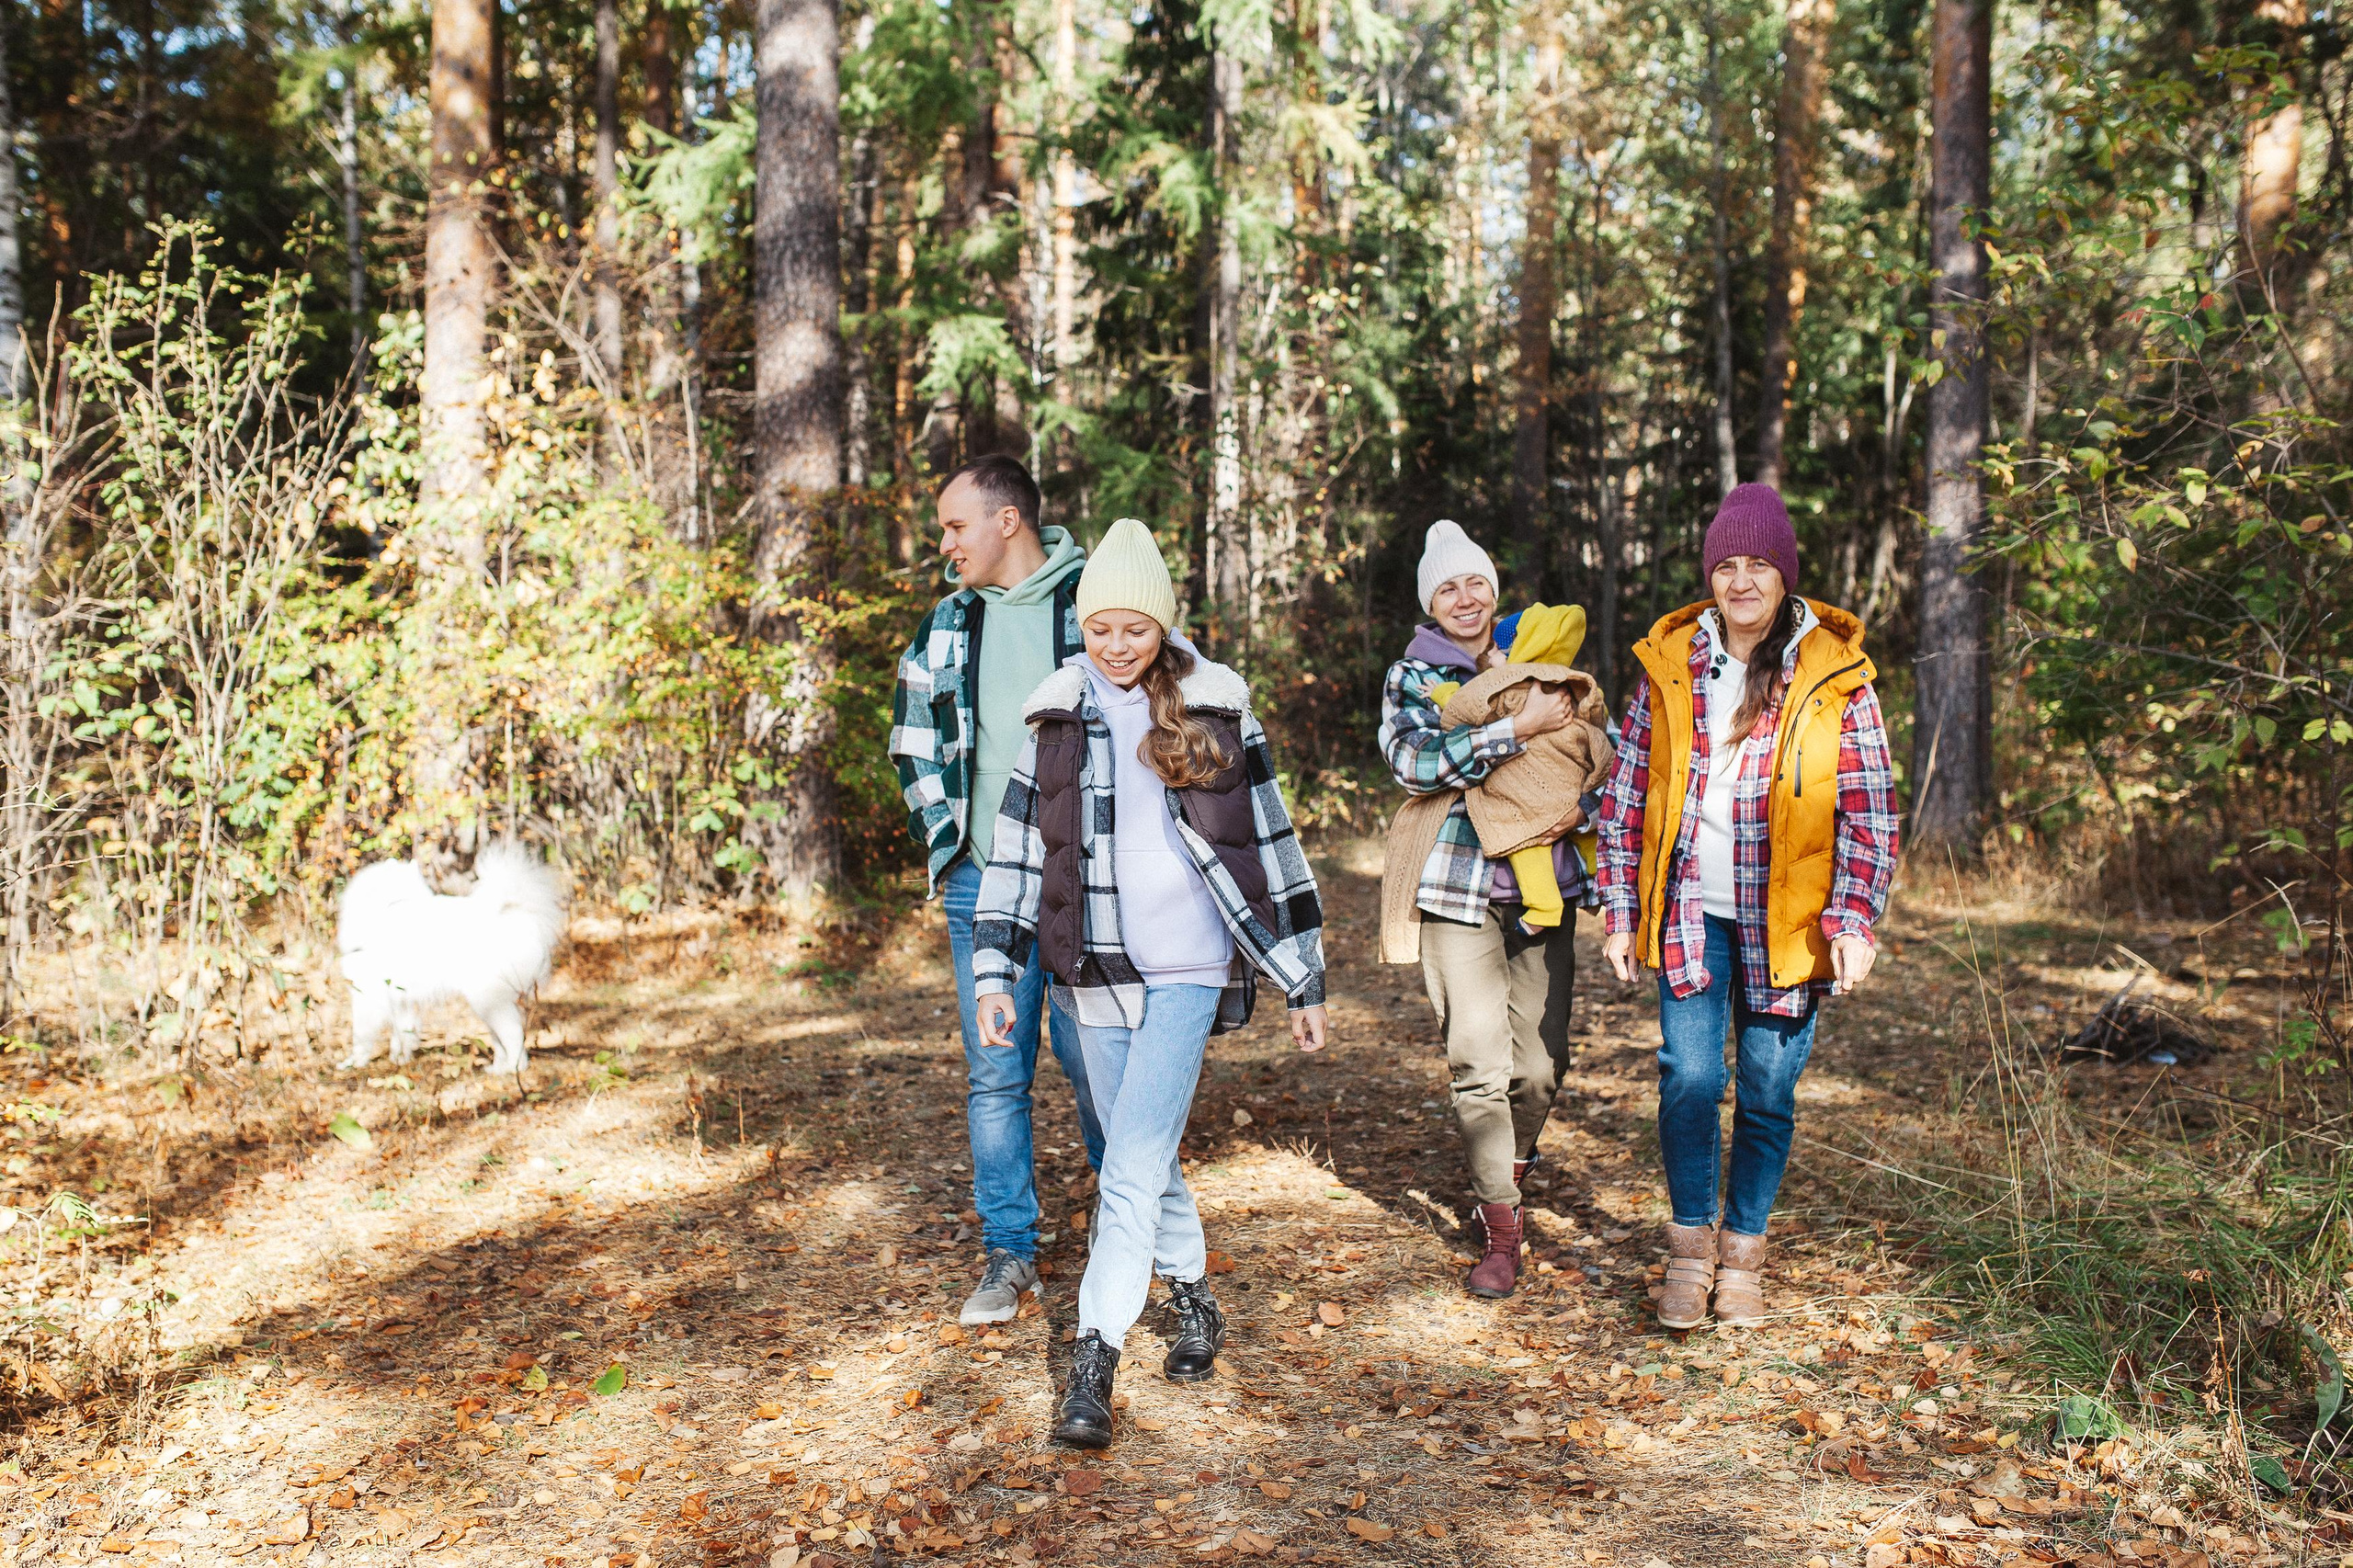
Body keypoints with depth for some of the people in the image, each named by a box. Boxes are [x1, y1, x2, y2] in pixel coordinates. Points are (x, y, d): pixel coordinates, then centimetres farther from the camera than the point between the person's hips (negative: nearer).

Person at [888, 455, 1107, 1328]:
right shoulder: (947, 624, 11)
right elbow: (914, 739, 19)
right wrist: (943, 838, 7)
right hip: (984, 879, 4)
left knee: (1092, 1058, 3)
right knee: (994, 1071, 5)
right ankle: (1008, 1253, 16)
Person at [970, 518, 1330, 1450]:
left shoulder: (1216, 711, 0)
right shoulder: (1057, 718, 6)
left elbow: (1269, 841, 4)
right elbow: (1018, 852, 8)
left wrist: (1302, 981, 5)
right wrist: (995, 973, 2)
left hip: (1187, 970, -3)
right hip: (1097, 974, 3)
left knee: (1134, 1165, -12)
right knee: (1141, 1161, 13)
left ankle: (1093, 1364, -7)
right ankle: (1195, 1306, 35)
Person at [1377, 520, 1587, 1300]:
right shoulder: (1412, 676, 4)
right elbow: (1414, 760, -15)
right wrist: (1520, 728, -19)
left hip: (1542, 886, 3)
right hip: (1459, 890, -3)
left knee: (1540, 1062, 5)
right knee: (1479, 1062, -9)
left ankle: (1513, 1166, 34)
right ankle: (1500, 1228, 1)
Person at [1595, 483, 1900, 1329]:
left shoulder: (1834, 677, -1)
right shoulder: (1669, 667, 4)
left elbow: (1871, 811, -1)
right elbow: (1626, 796, 8)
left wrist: (1853, 919, -10)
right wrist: (1621, 910, 4)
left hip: (1788, 924, 0)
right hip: (1690, 911, 1)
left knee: (1769, 1090, 6)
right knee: (1690, 1075, -7)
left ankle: (1743, 1251, 25)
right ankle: (1690, 1243, 12)